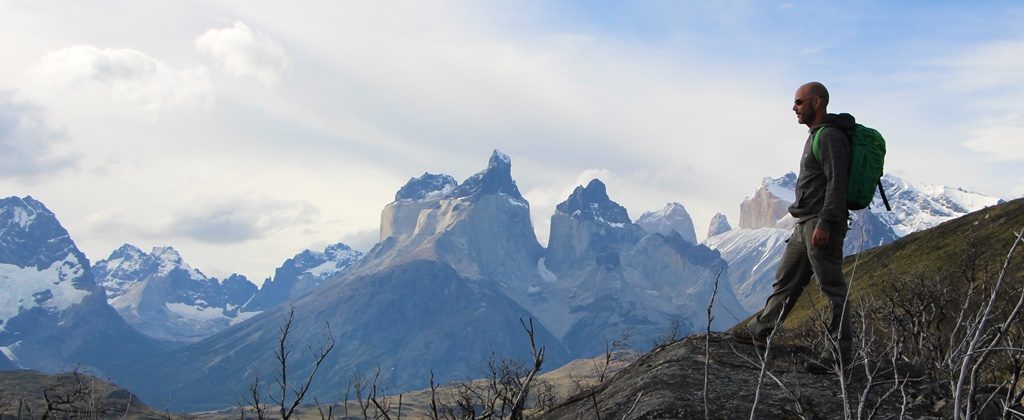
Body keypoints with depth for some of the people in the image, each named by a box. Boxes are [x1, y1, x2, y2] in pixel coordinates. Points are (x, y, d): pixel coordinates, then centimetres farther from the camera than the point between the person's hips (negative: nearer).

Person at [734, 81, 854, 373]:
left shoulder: (829, 136, -14)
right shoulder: (816, 135, 19)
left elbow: (837, 182, -21)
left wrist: (825, 224, -25)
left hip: (821, 224, -11)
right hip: (805, 223, 11)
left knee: (832, 288, -5)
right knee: (786, 280, 17)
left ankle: (840, 355, 0)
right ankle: (760, 330, 27)